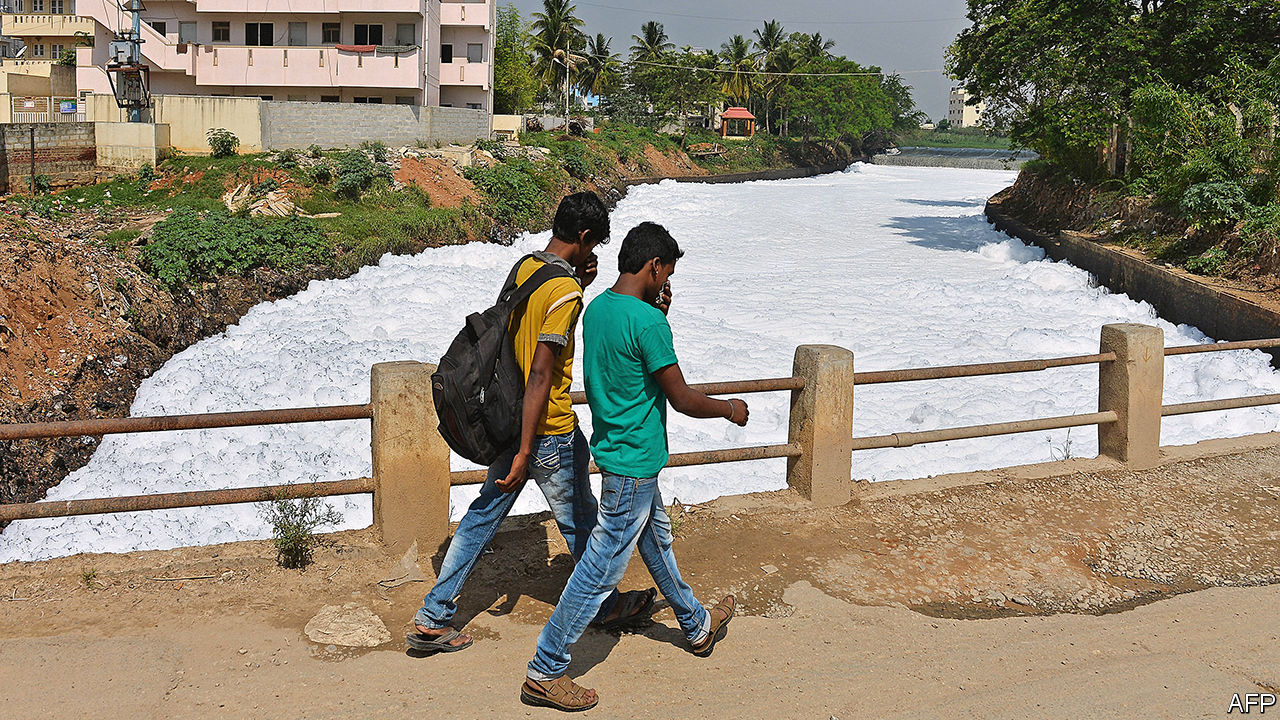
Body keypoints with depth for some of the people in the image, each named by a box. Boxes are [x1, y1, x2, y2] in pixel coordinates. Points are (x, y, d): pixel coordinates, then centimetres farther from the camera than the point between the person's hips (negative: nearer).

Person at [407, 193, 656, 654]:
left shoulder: (524, 267, 5)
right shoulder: (564, 292, -21)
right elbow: (540, 374, -25)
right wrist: (525, 453, -24)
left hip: (510, 420, 8)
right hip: (548, 431, -8)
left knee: (483, 516, 12)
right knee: (580, 522, 12)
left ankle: (431, 620, 14)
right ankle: (608, 606, 33)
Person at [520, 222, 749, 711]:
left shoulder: (597, 308, 4)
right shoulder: (647, 323, -23)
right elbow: (681, 399, -17)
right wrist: (729, 409, 0)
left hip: (617, 448, 10)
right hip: (634, 463, -10)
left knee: (657, 542, 26)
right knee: (600, 571, -2)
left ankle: (697, 627, 47)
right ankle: (544, 674, 6)